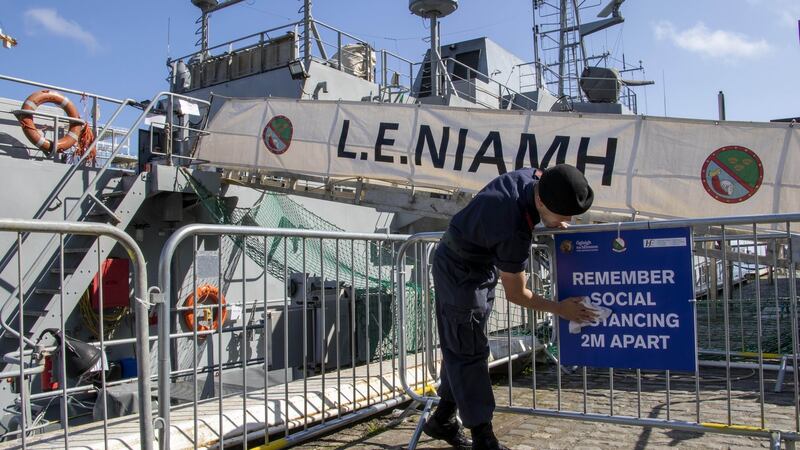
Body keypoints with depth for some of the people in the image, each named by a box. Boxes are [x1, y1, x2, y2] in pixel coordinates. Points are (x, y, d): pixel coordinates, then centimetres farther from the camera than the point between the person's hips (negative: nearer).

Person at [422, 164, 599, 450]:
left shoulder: (532, 176, -15)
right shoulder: (514, 234, -37)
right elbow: (515, 294, -21)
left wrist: (552, 224, 0)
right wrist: (559, 309, -10)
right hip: (461, 275, -9)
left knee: (461, 348, 15)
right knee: (470, 352, -3)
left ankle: (442, 420, 27)